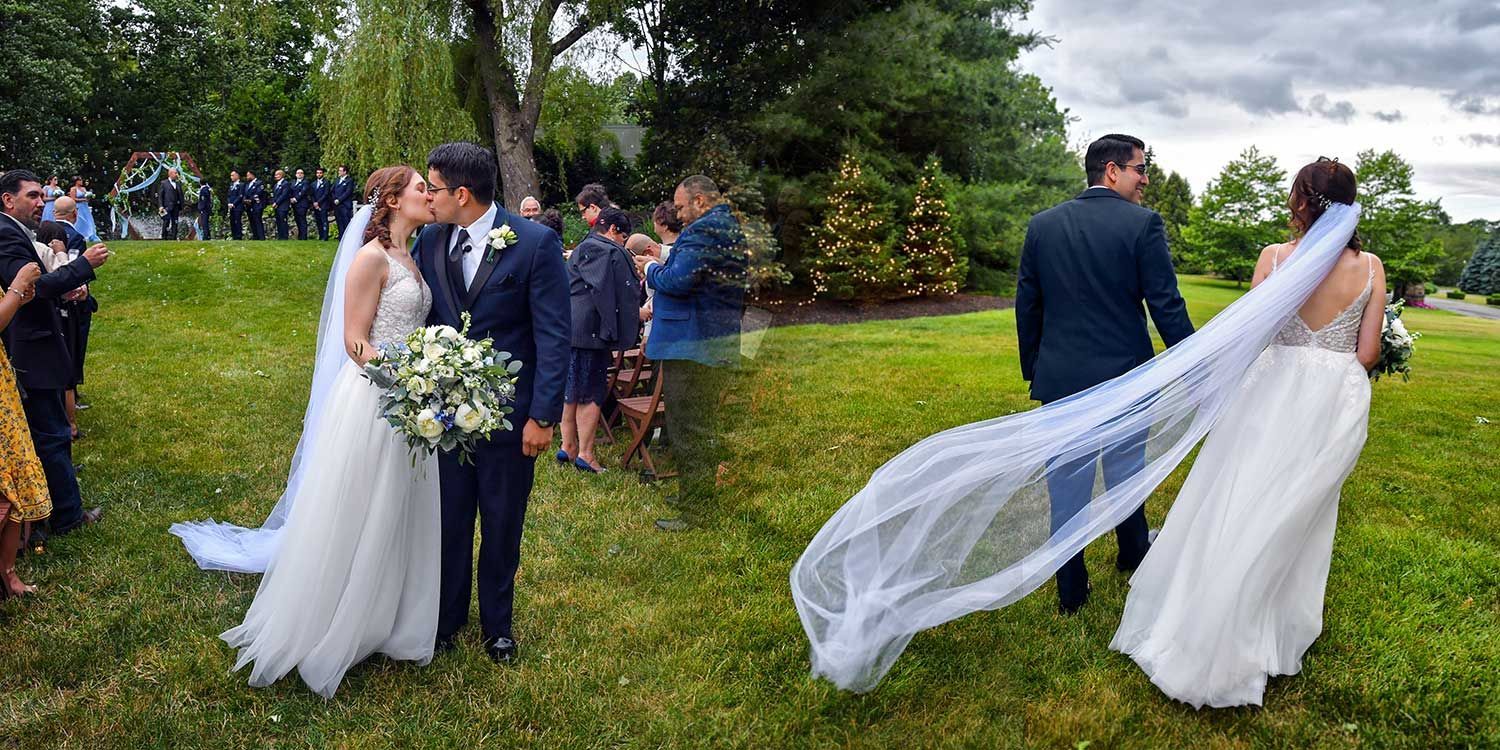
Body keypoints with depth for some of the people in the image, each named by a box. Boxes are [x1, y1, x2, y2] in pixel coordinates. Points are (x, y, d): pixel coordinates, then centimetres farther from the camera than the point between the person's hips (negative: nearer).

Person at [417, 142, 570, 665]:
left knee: (502, 526, 13)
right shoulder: (430, 241, 0)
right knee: (449, 520, 15)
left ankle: (497, 623, 34)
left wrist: (544, 415, -14)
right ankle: (447, 616, 36)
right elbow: (421, 320, 9)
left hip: (510, 412, -3)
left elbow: (554, 336, -13)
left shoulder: (536, 243, -14)